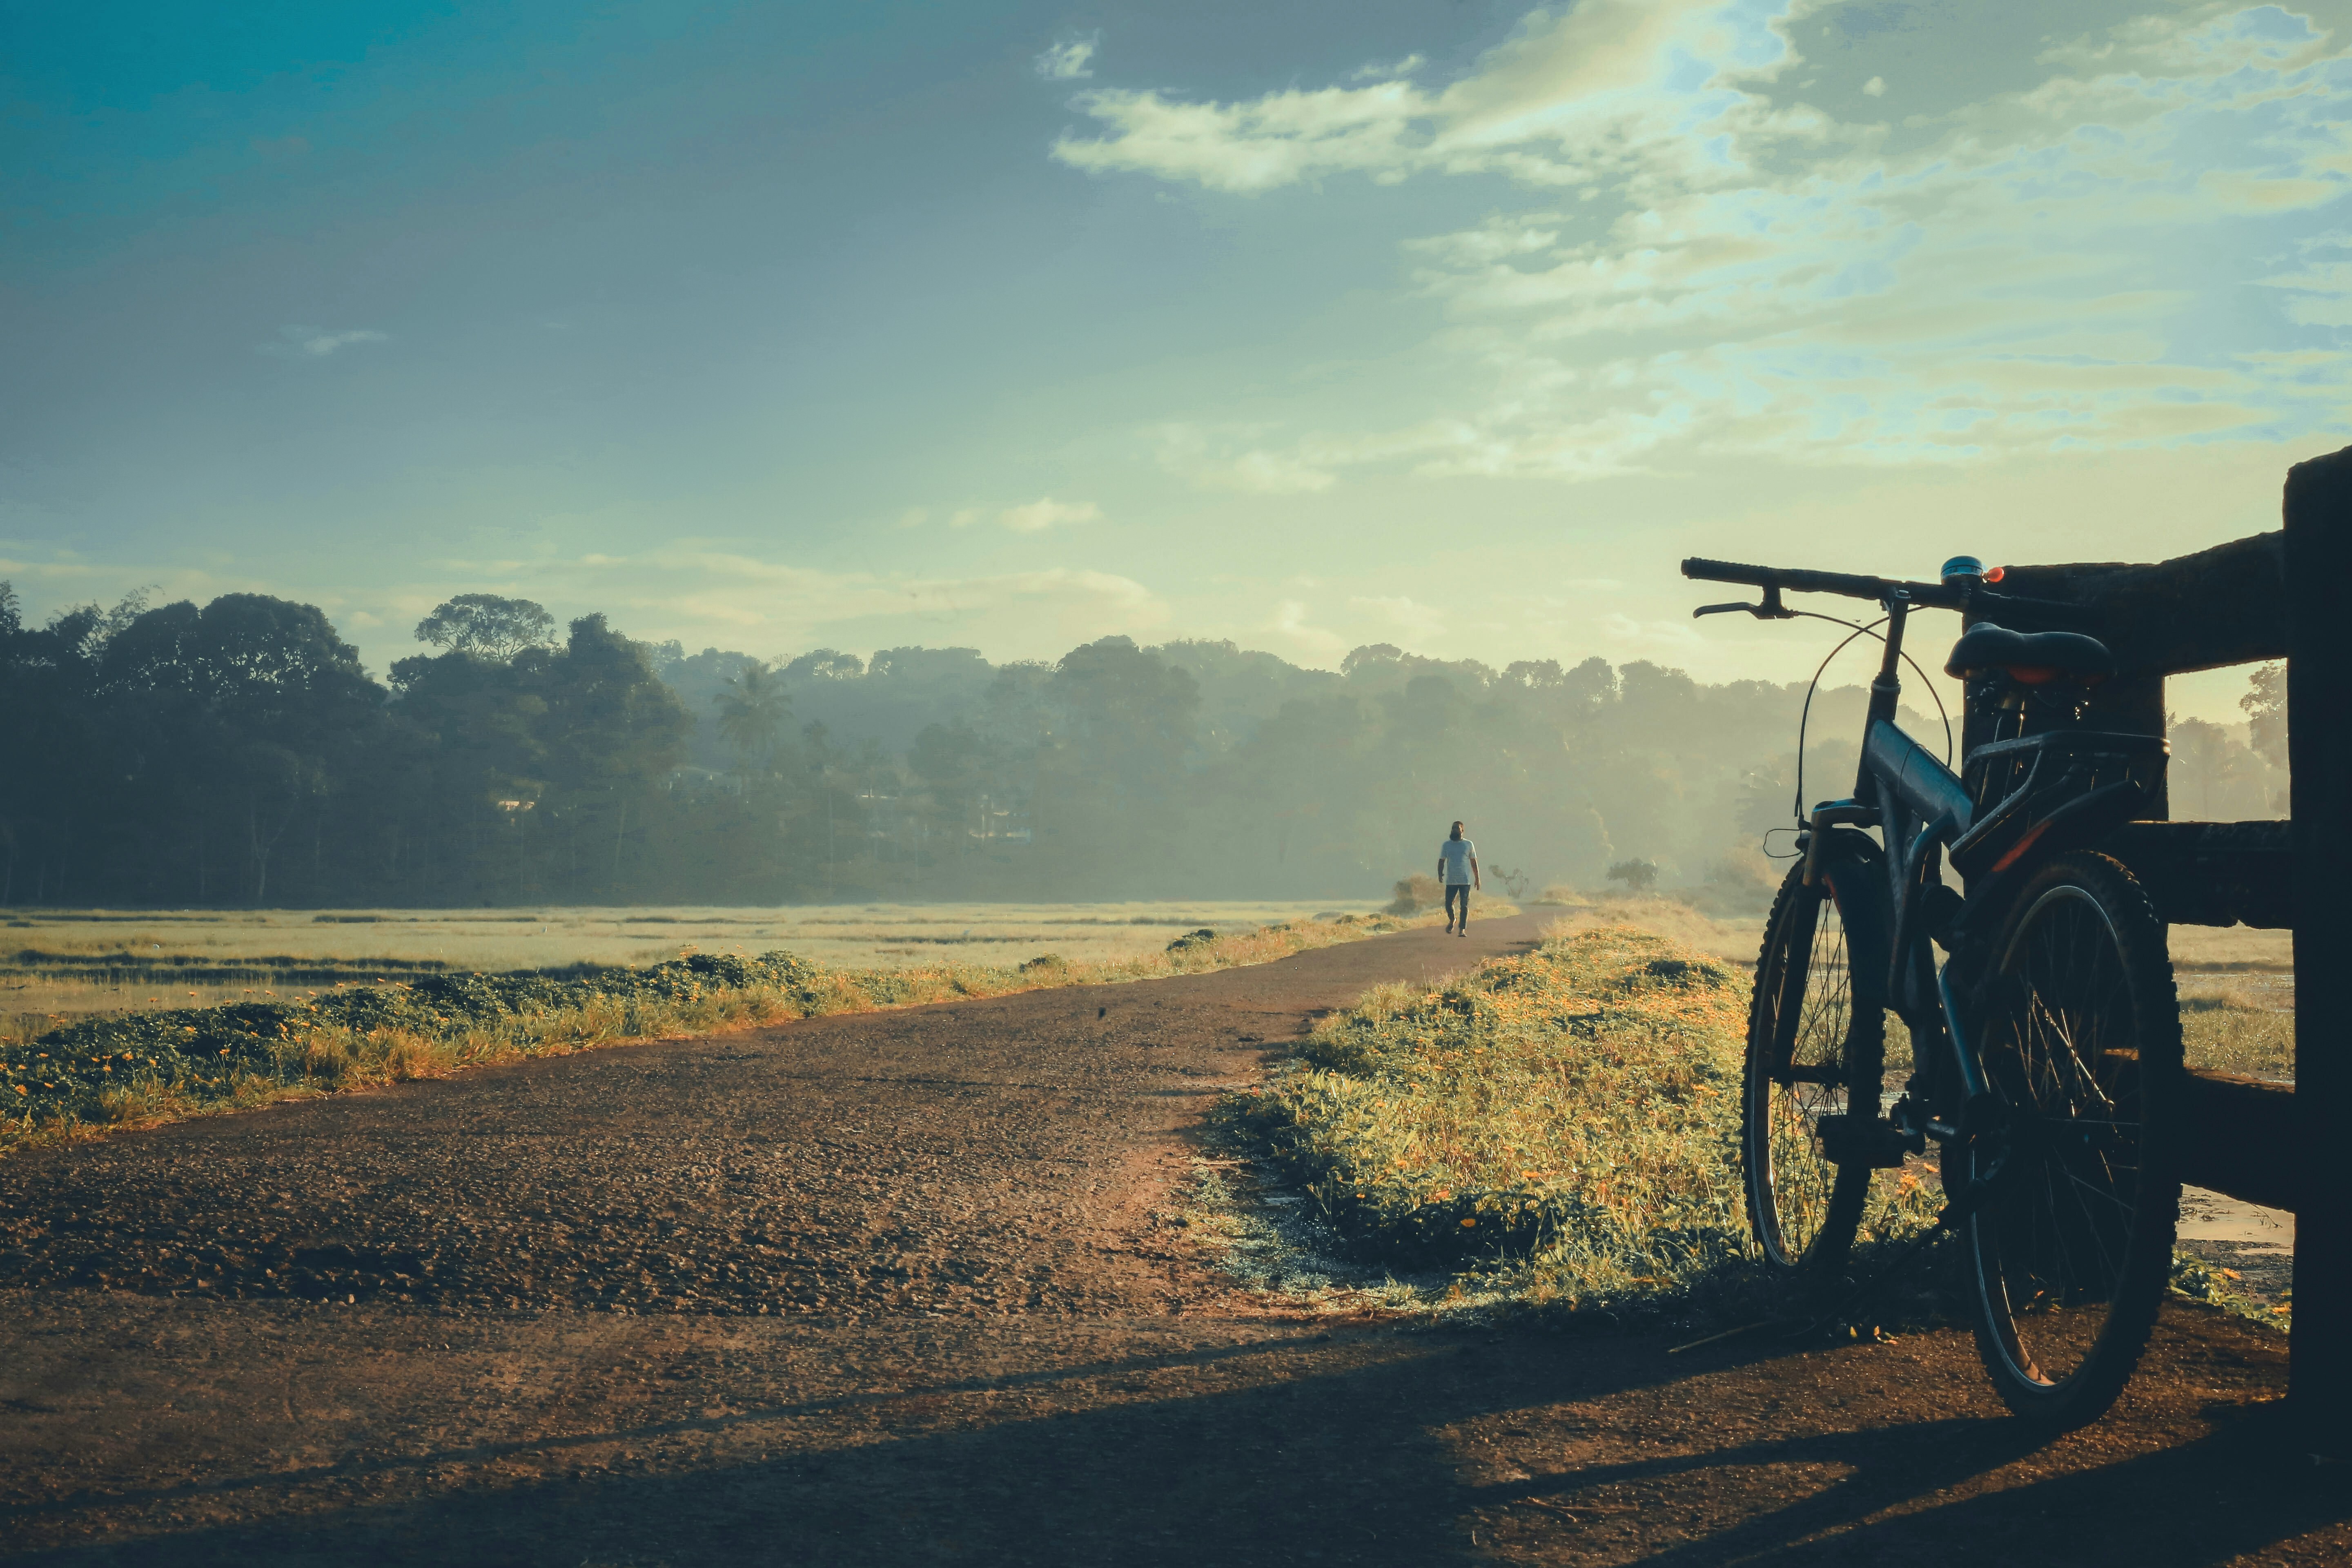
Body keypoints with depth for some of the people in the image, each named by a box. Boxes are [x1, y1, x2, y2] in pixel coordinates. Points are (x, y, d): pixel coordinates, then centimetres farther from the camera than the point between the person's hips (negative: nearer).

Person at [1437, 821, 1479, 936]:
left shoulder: (1469, 845, 6)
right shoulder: (1446, 845, 8)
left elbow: (1474, 862, 10)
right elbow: (1442, 861, 8)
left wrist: (1477, 879, 8)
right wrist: (1440, 874, -10)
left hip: (1465, 880, -1)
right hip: (1451, 881, 1)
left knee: (1465, 906, -6)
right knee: (1448, 904, 1)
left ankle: (1462, 929, -3)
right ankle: (1452, 920, 31)